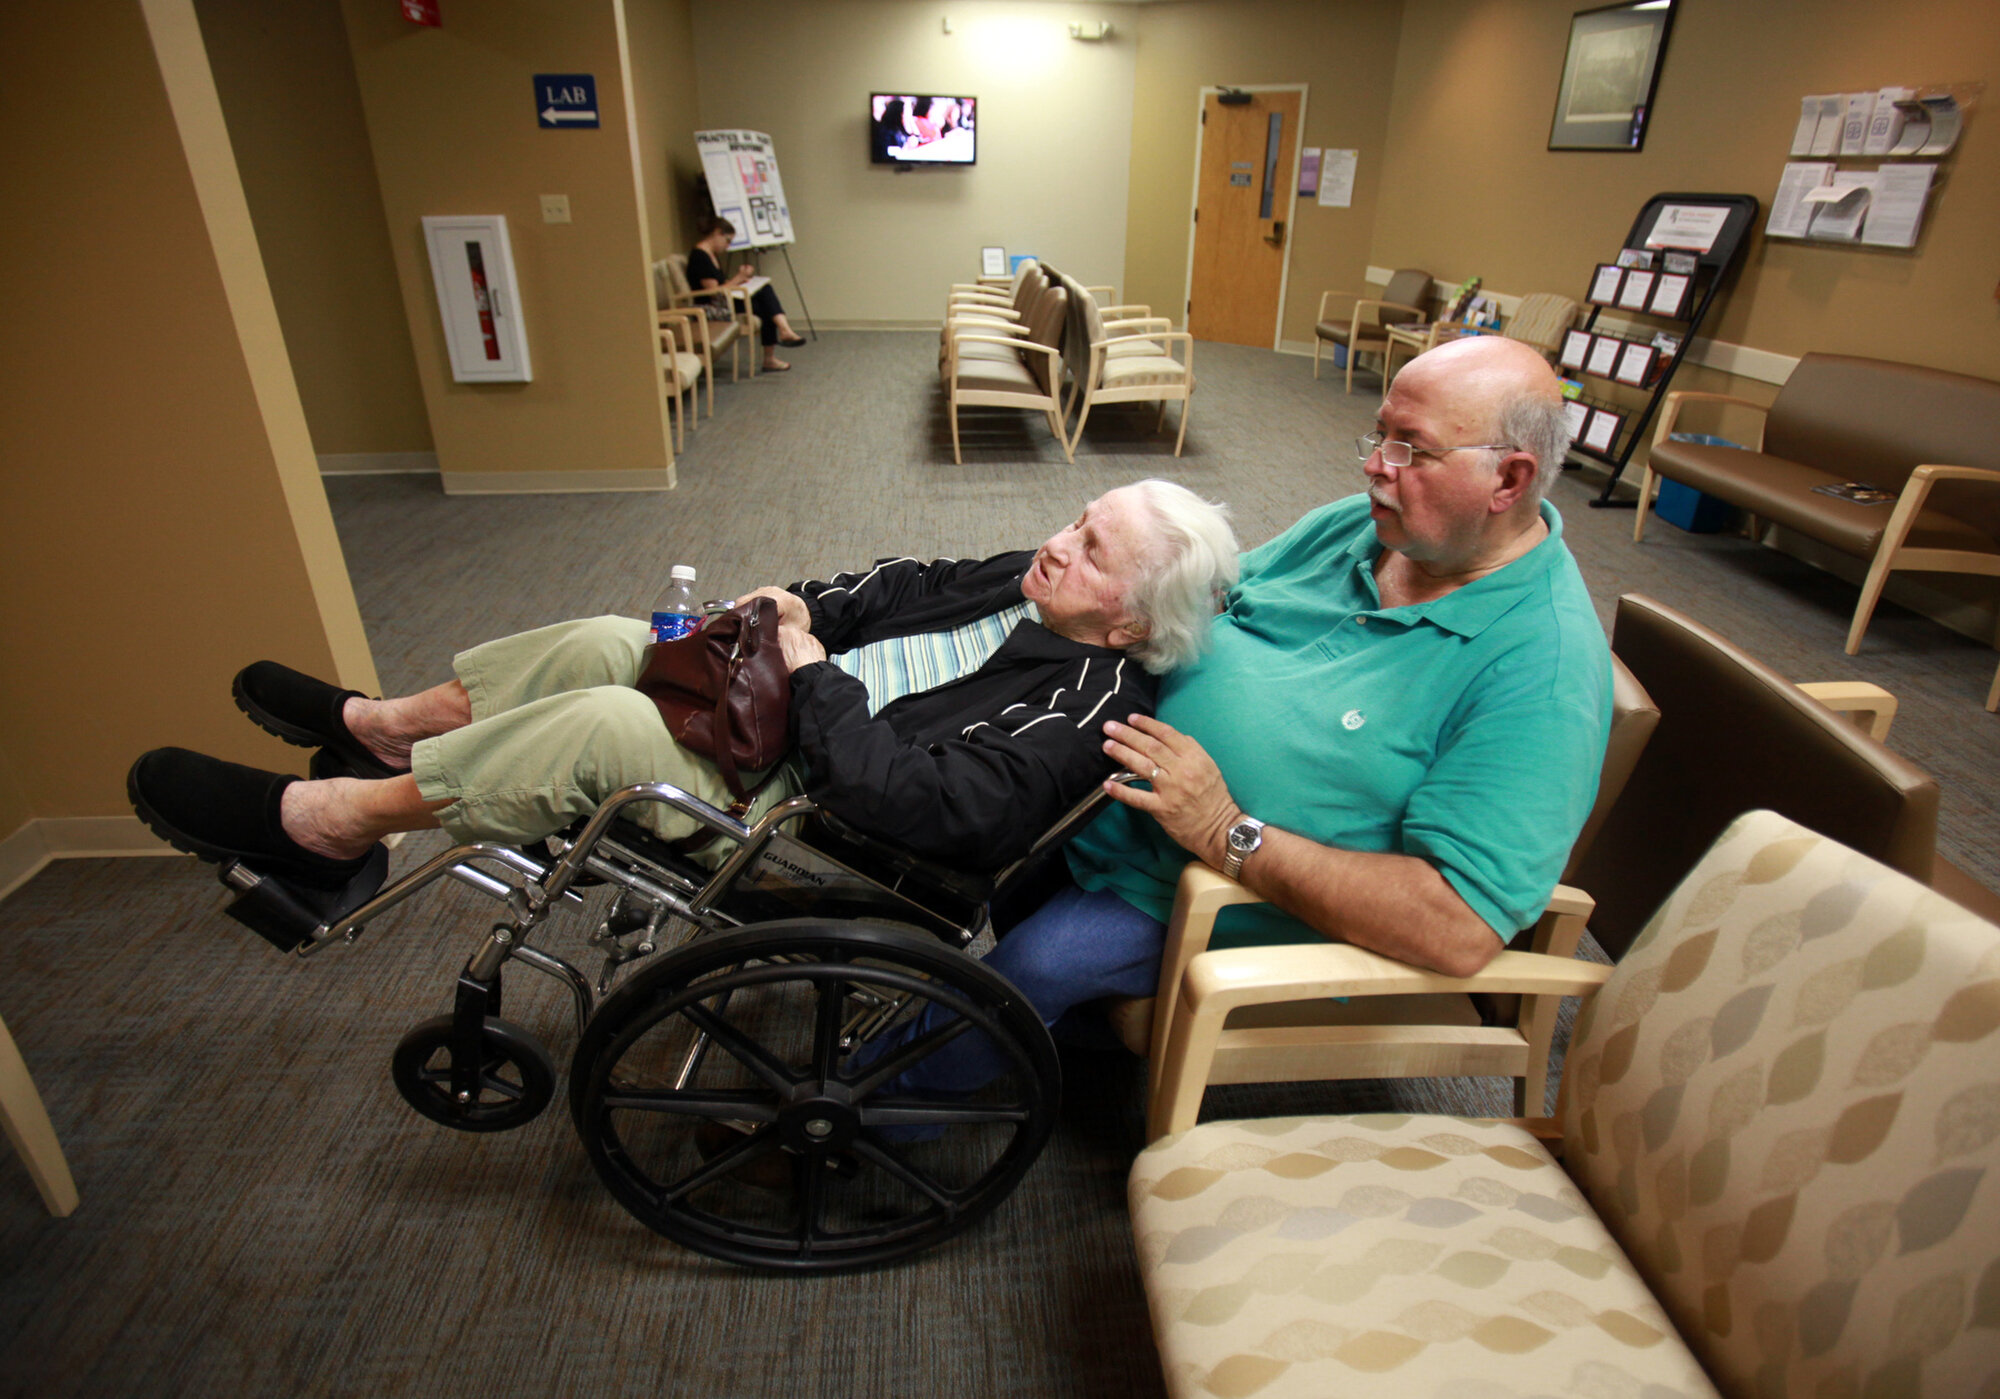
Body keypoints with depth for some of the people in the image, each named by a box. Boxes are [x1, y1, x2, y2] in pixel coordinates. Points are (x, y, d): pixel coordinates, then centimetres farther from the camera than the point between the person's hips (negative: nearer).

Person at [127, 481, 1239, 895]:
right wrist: (793, 605, -3)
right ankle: (383, 724, 27)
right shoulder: (1032, 582, 3)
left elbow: (915, 796, -34)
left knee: (602, 725, -23)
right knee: (606, 642, 6)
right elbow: (907, 585, 10)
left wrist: (812, 672, -25)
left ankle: (333, 821, -2)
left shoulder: (1081, 713, -25)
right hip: (799, 719, 9)